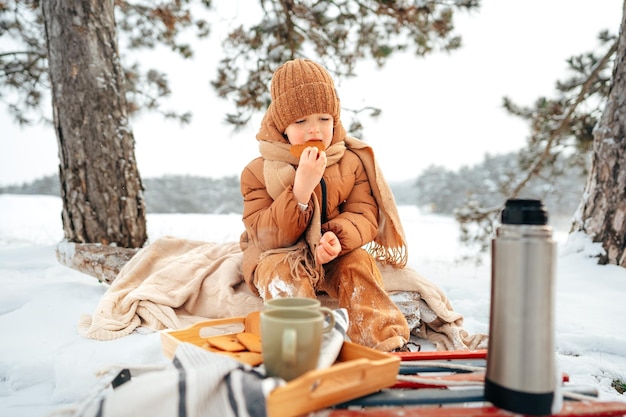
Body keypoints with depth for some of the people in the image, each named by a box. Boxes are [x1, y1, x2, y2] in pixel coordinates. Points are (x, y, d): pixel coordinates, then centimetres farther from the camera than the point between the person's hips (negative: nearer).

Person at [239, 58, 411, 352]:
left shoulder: (353, 162, -5)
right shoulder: (258, 172, -13)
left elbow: (364, 214, -11)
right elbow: (266, 237, -22)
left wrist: (338, 237, -36)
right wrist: (301, 188, -36)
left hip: (337, 255, 2)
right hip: (280, 256, -1)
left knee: (359, 260, -28)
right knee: (282, 271, -33)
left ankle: (387, 343, -30)